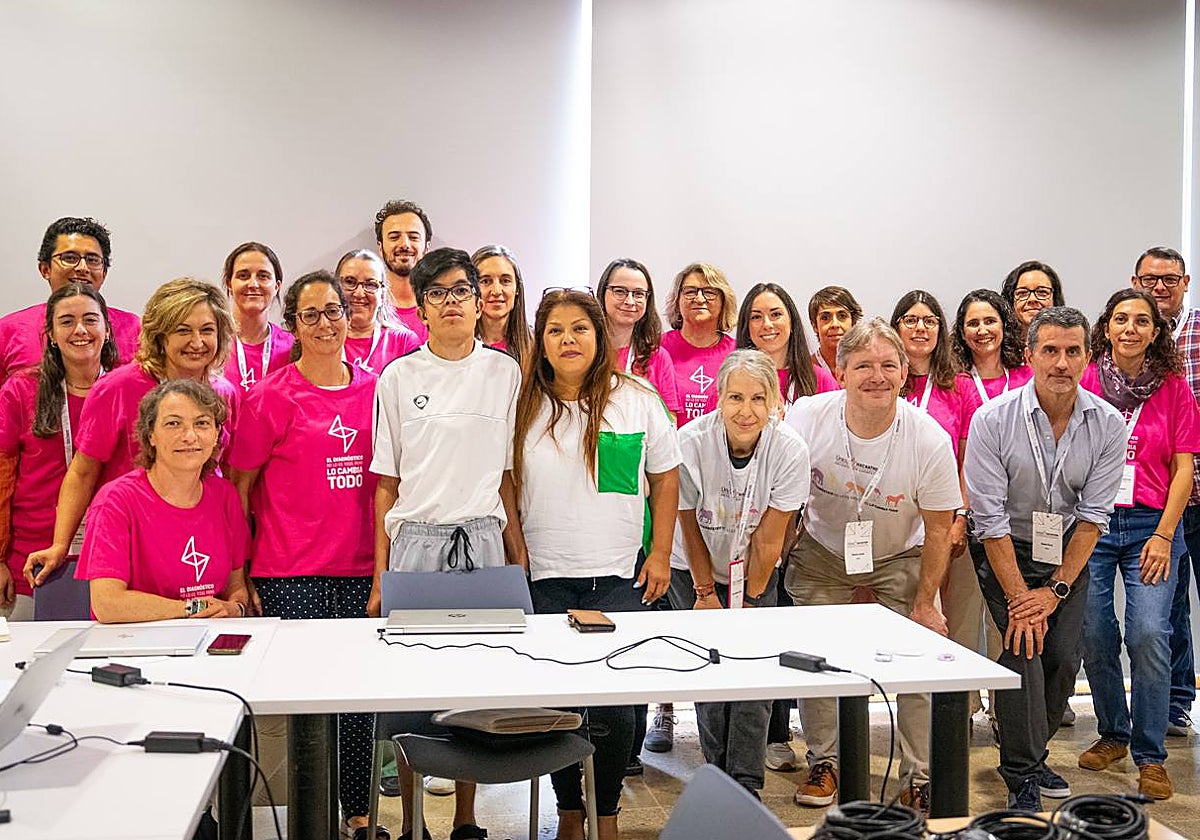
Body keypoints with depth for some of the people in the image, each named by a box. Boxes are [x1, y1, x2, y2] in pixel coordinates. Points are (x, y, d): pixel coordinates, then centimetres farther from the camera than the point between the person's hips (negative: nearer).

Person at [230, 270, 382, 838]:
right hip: (292, 576, -3)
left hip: (361, 568, 3)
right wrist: (239, 572, -4)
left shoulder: (373, 389, 8)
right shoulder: (271, 397, -3)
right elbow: (238, 486, 0)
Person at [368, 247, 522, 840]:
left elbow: (508, 474, 9)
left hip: (483, 539, 1)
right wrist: (380, 574, 1)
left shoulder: (504, 372, 5)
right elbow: (386, 482, 5)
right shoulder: (399, 377, 4)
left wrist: (518, 556, 3)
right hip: (415, 540, 0)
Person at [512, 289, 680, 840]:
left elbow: (665, 479, 6)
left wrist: (660, 555, 2)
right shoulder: (525, 406, 4)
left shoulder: (637, 401, 1)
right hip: (546, 577, 2)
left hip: (619, 574, -1)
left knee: (613, 705, -5)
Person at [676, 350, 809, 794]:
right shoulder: (691, 442, -24)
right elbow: (689, 524, -11)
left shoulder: (790, 450, -23)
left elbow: (768, 539, -15)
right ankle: (718, 774, 12)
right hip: (699, 570, 0)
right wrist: (705, 591, -6)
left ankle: (746, 786, 4)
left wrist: (751, 600, -9)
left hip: (757, 574, 0)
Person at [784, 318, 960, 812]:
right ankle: (823, 763, 22)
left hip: (899, 561, -1)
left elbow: (938, 530, -12)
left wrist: (924, 605, -9)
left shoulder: (930, 440, -24)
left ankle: (919, 778, 10)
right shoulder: (807, 419, -23)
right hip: (823, 555, 1)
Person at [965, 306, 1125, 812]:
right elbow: (990, 517, -18)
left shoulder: (1108, 425, -11)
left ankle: (1031, 755, 21)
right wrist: (1019, 597, -20)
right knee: (1024, 647, -18)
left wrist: (1055, 589, -14)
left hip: (1068, 554, 3)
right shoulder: (993, 420, -19)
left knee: (1063, 657, -4)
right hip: (1005, 551, -3)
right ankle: (1022, 778, -6)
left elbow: (1093, 516, -8)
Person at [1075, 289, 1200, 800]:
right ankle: (1113, 735, 23)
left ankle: (1150, 757, 1)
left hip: (1151, 525, 0)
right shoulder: (1085, 383, 4)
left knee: (1149, 634, -12)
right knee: (1094, 633, 0)